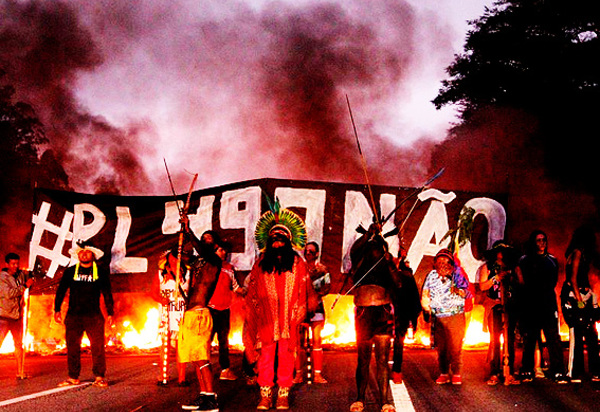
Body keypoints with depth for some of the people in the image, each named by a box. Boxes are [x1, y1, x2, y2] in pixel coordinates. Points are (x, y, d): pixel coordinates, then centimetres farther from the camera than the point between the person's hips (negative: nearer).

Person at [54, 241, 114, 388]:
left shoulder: (101, 271, 8)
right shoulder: (70, 271, 10)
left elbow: (107, 293, 10)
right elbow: (61, 291, 12)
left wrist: (110, 313, 5)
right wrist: (57, 310, 3)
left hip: (94, 316, -1)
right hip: (73, 316, 1)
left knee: (98, 346, -7)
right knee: (72, 347, 1)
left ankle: (99, 377, -2)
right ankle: (73, 377, 9)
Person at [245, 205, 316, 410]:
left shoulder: (297, 263, 8)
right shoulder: (261, 263, 11)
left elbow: (305, 290, 6)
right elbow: (253, 291, 12)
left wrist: (301, 312, 0)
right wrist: (253, 313, 6)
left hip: (289, 318, -1)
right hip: (267, 318, 1)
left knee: (286, 355, 1)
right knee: (266, 355, -1)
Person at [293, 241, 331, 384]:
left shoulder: (322, 269, 8)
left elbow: (327, 286, -1)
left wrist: (317, 295, -19)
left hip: (316, 307, -1)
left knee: (317, 341, -4)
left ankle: (318, 374, -2)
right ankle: (298, 374, 2)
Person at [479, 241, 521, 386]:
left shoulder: (511, 267, 14)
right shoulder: (487, 267, 8)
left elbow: (519, 286, 13)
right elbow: (482, 286, -2)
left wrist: (511, 279, -5)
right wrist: (496, 278, -10)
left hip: (510, 307, 2)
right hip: (494, 306, -2)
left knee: (510, 340, -1)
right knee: (495, 340, -6)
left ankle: (510, 374, 1)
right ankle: (494, 374, -5)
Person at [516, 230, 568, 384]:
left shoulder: (552, 260, 16)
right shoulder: (524, 260, 9)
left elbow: (554, 281, 17)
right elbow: (522, 282, 3)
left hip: (548, 303, 1)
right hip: (531, 305, -1)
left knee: (553, 337, -7)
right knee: (529, 338, 1)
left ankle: (558, 372, -7)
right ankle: (527, 372, 8)